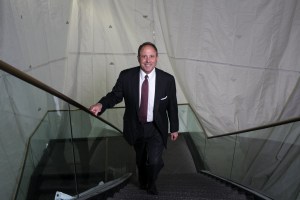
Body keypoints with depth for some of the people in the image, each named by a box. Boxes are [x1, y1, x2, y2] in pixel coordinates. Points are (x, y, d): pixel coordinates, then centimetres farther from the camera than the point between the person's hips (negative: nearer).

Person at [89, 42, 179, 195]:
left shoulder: (167, 79, -14)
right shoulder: (126, 76, -15)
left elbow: (172, 105, -4)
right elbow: (115, 95, -5)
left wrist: (174, 128, 4)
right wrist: (101, 104, -26)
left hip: (156, 128, -1)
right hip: (136, 127, 2)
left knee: (154, 160, -15)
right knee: (140, 159, 22)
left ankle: (151, 183, 23)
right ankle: (142, 183, 56)